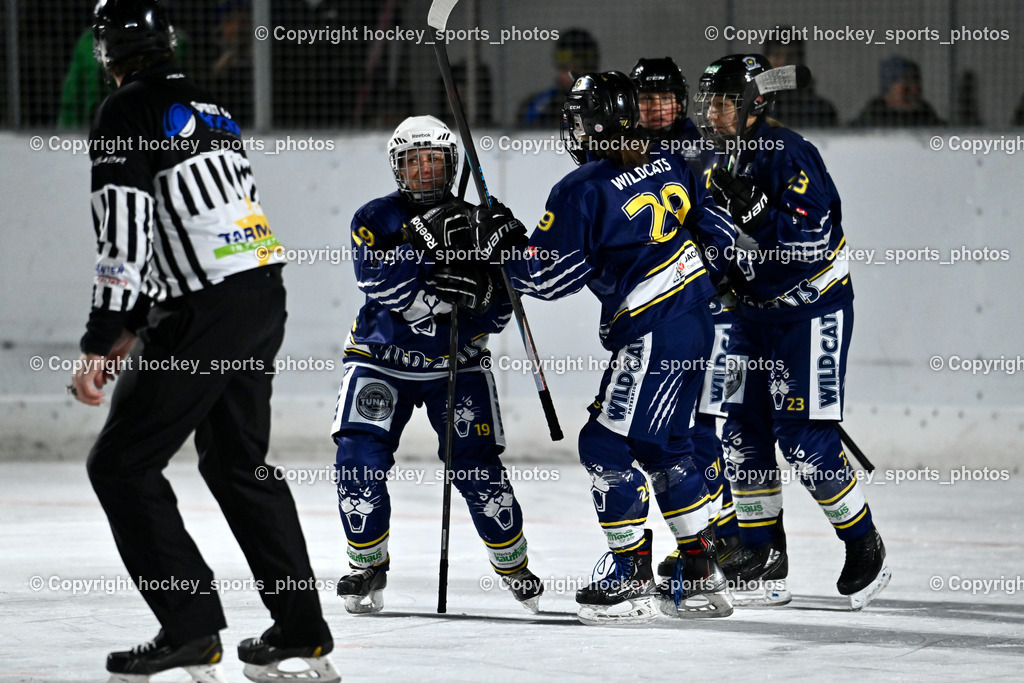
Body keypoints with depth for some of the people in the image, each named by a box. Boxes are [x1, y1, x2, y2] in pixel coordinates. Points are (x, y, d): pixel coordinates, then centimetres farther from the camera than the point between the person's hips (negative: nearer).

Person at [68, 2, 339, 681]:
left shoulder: (128, 113, -8)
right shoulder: (210, 109, 18)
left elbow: (125, 238, -16)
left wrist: (100, 344, -14)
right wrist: (135, 330, 26)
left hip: (207, 318, -9)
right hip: (265, 296, 9)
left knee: (122, 465, -1)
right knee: (239, 463, 20)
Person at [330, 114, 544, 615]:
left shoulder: (474, 224, -1)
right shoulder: (377, 219, -5)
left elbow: (499, 314, -3)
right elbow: (379, 282, -22)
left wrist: (478, 289, -25)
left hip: (456, 364, 1)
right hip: (382, 360, 0)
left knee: (476, 466, -10)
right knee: (359, 459, -16)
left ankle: (514, 565, 10)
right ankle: (368, 567, 2)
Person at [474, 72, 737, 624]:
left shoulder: (581, 191, -14)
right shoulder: (670, 166, 8)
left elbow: (547, 276, -11)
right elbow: (719, 229, 16)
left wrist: (502, 242, 4)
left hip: (652, 331, -9)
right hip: (695, 318, 9)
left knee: (607, 444, -3)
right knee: (662, 445, 18)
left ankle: (631, 579, -2)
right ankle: (702, 578, 20)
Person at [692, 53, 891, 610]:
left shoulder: (790, 156, -20)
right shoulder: (721, 166, 7)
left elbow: (812, 243, -28)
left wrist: (751, 208, -34)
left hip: (812, 309, -8)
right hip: (754, 311, 8)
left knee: (804, 440, -10)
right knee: (743, 433, 5)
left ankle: (865, 547, 7)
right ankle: (765, 561, 14)